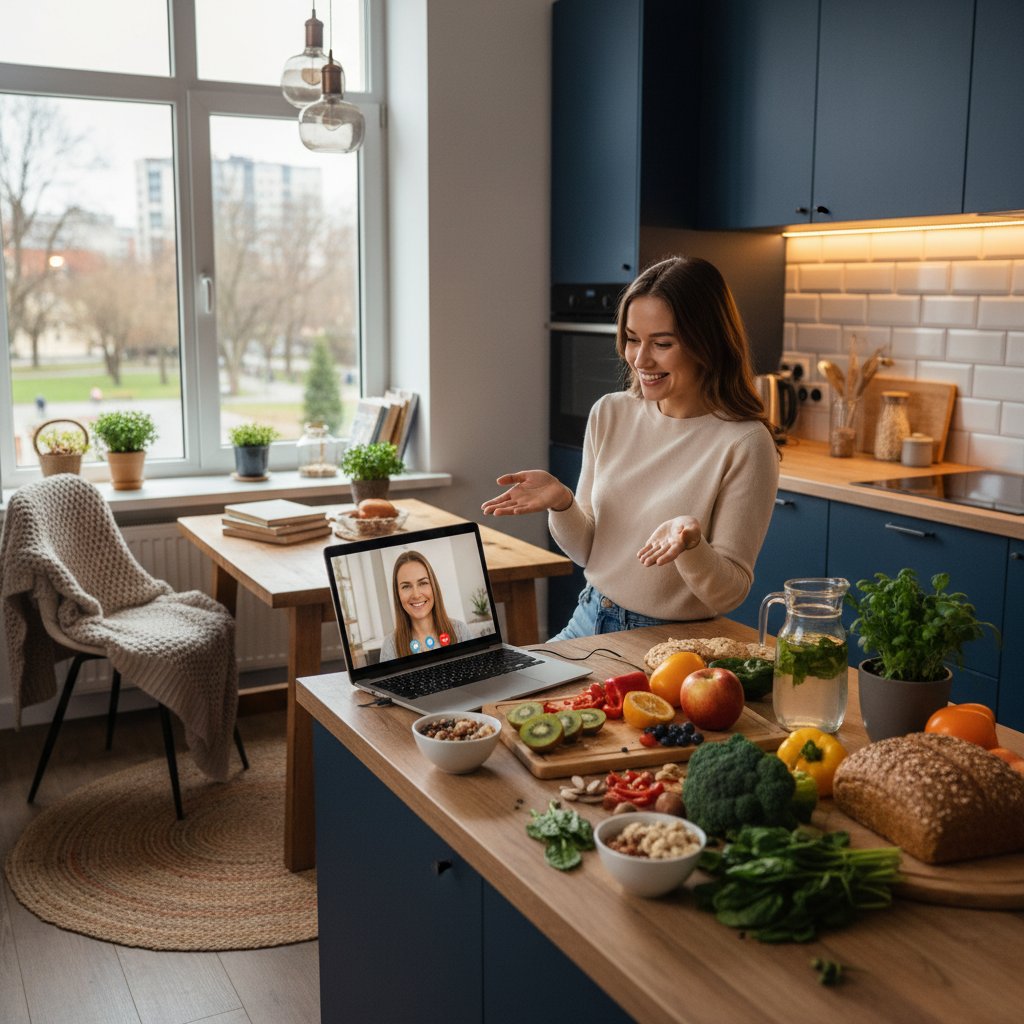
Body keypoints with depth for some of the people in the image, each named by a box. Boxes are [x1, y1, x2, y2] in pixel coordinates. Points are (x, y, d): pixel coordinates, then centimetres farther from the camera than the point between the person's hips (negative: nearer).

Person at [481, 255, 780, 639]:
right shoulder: (609, 414, 2)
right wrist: (561, 504, -11)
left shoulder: (745, 443, -15)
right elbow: (587, 552, 9)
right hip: (589, 622, 5)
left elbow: (729, 593, -10)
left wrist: (690, 545, -29)